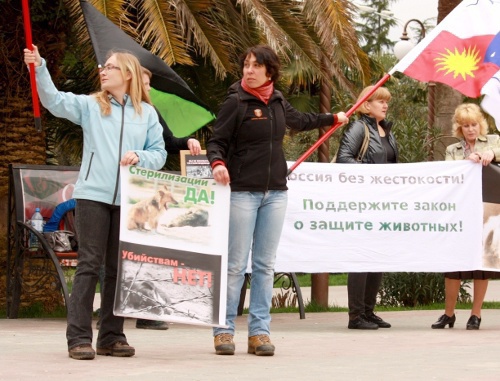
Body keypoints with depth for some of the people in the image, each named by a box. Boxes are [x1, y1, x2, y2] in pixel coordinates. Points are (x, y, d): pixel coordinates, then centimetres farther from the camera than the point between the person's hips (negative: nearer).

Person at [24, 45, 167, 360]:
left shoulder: (147, 113, 10)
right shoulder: (90, 106, 7)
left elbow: (159, 153, 7)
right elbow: (54, 100, -8)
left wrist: (139, 157, -13)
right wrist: (39, 67, -21)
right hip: (93, 195, -2)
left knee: (119, 268, 7)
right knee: (90, 264, -5)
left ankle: (112, 336, 14)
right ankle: (79, 337, -5)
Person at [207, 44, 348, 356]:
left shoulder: (278, 102, 11)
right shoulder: (236, 102, -5)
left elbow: (300, 121, 32)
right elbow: (217, 141, -7)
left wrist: (332, 118, 46)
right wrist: (218, 163, -29)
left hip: (275, 192, 5)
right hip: (242, 191, -5)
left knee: (265, 265, 5)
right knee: (235, 265, -5)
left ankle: (260, 331, 9)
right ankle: (224, 330, 2)